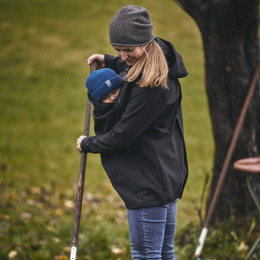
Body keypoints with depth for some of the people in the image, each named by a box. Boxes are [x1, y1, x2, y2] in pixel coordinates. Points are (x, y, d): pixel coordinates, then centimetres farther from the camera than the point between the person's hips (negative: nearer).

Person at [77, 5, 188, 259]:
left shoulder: (151, 86, -25)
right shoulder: (161, 68, 6)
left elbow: (123, 135, -18)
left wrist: (88, 143, -2)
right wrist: (109, 61, 23)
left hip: (148, 183, -10)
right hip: (167, 175, 10)